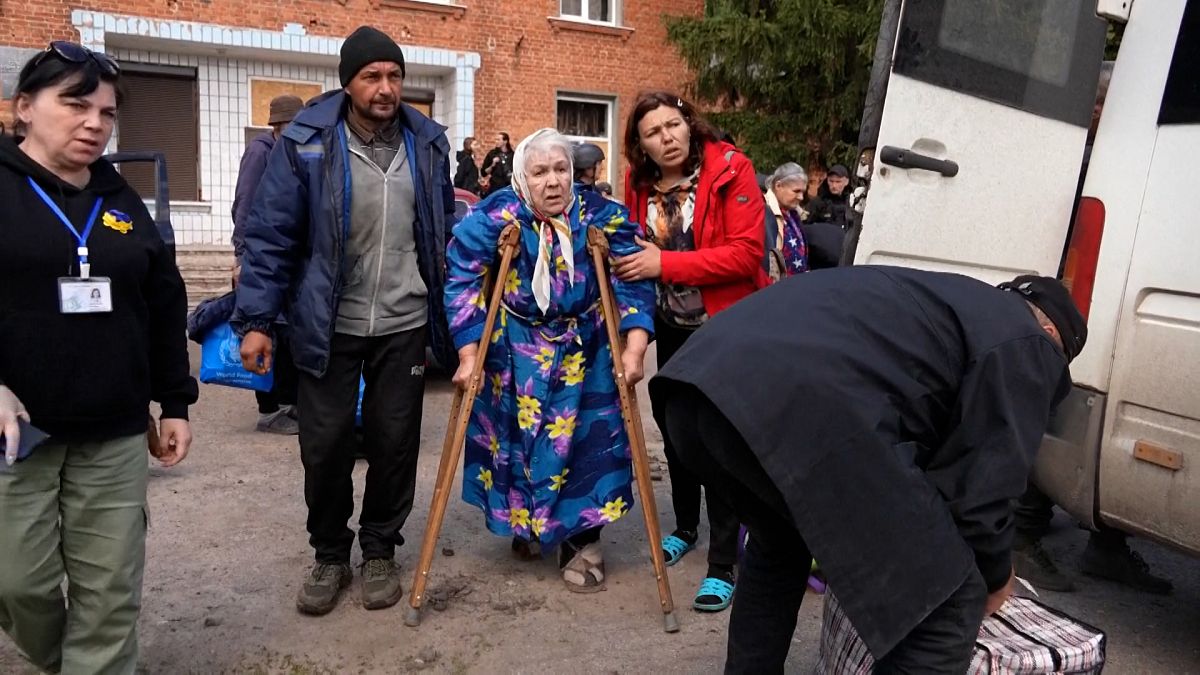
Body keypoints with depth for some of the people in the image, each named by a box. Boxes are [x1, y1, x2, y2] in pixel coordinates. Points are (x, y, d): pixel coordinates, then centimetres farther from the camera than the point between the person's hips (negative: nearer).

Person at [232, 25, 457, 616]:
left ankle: (380, 550, 28)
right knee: (325, 444, 5)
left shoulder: (427, 142, 3)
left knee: (394, 441, 8)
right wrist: (256, 319, -10)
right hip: (329, 325, -2)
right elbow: (271, 234, -6)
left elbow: (443, 228, 12)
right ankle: (329, 555, 27)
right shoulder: (305, 142, -8)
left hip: (404, 324, 2)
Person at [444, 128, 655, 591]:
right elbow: (462, 282, -15)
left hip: (585, 352, 1)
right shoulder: (496, 217, -16)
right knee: (517, 438, 7)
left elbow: (633, 279, -13)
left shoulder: (600, 216, -13)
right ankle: (524, 522, 33)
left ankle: (581, 540, 14)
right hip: (516, 354, 0)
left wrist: (634, 347, -23)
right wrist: (468, 354, -20)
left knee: (585, 441, -2)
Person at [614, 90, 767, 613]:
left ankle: (722, 565, 7)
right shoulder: (639, 184, -1)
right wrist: (620, 256, -6)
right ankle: (685, 527, 40)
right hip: (672, 326, 6)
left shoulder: (730, 169, -17)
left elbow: (746, 253, -25)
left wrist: (664, 263, -27)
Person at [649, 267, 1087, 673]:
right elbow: (981, 488, 9)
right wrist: (994, 578, 30)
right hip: (802, 402, -9)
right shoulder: (1027, 345, 16)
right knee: (949, 602, 7)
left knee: (779, 545, 38)